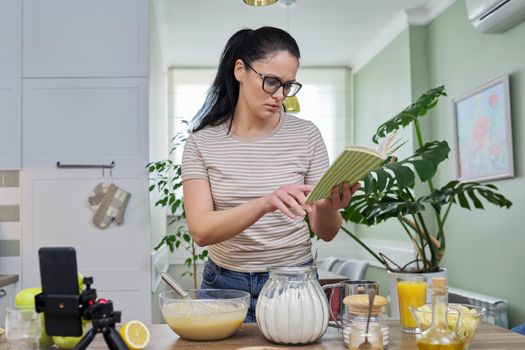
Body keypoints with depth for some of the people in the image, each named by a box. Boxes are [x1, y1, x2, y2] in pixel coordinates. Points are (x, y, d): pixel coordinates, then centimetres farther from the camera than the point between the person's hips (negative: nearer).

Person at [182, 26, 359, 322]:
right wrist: (264, 203, -36)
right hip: (226, 284, 0)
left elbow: (326, 232, -5)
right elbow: (201, 231, -19)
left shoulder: (306, 135, -6)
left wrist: (329, 208, -28)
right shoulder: (202, 142, -8)